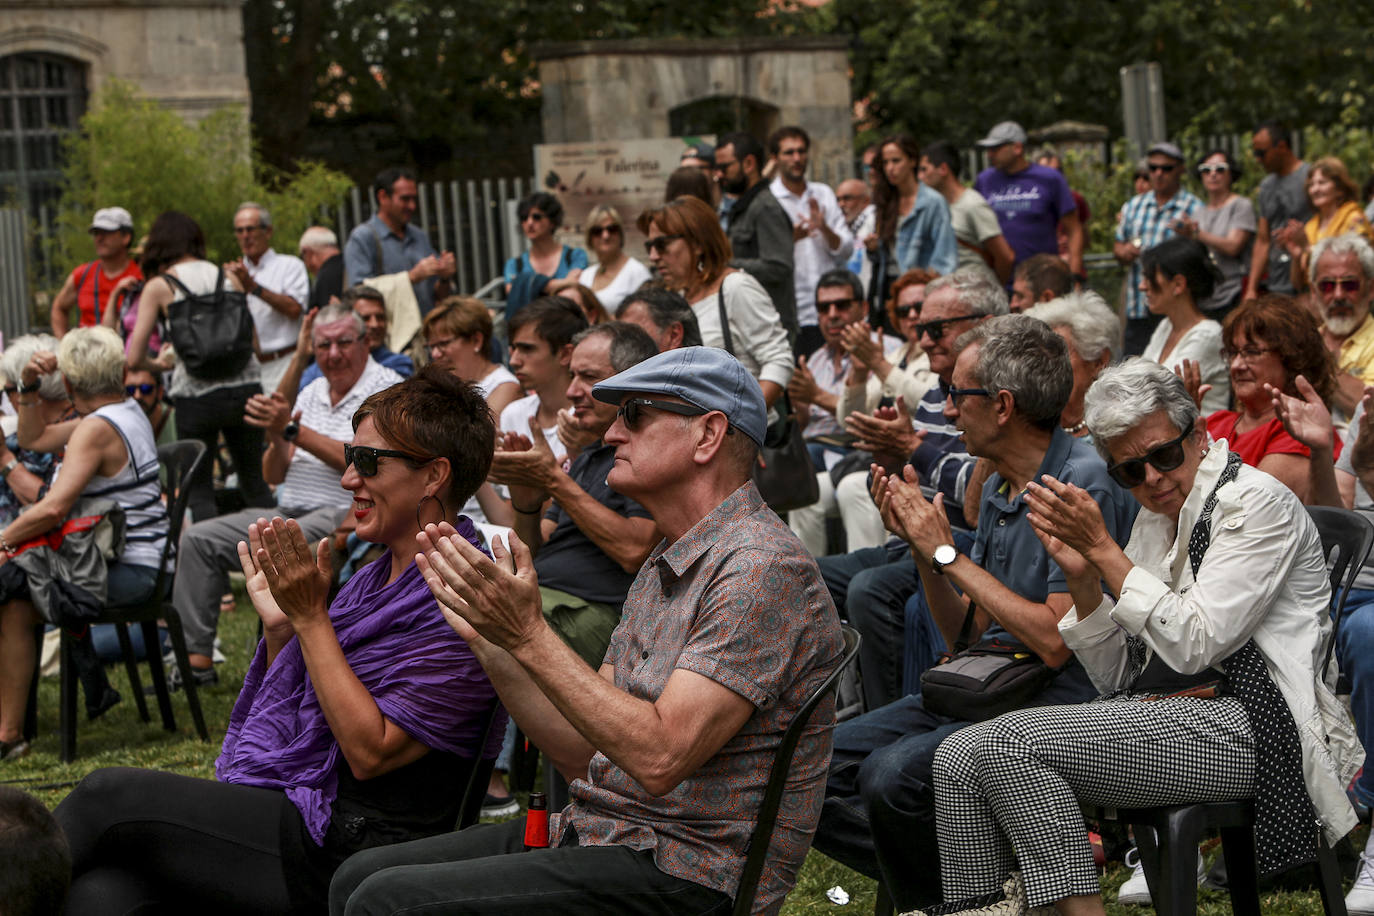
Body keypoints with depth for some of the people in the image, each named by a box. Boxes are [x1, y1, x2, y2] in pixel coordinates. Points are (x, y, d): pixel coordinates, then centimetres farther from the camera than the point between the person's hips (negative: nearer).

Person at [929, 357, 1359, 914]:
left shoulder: (1255, 502, -6)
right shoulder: (1156, 517, 17)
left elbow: (1195, 644, -18)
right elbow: (1115, 676, 14)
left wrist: (1103, 548, -13)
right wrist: (1083, 578, -2)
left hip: (1242, 728, -8)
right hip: (1156, 716, 8)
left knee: (1011, 743, -24)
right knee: (959, 758, -8)